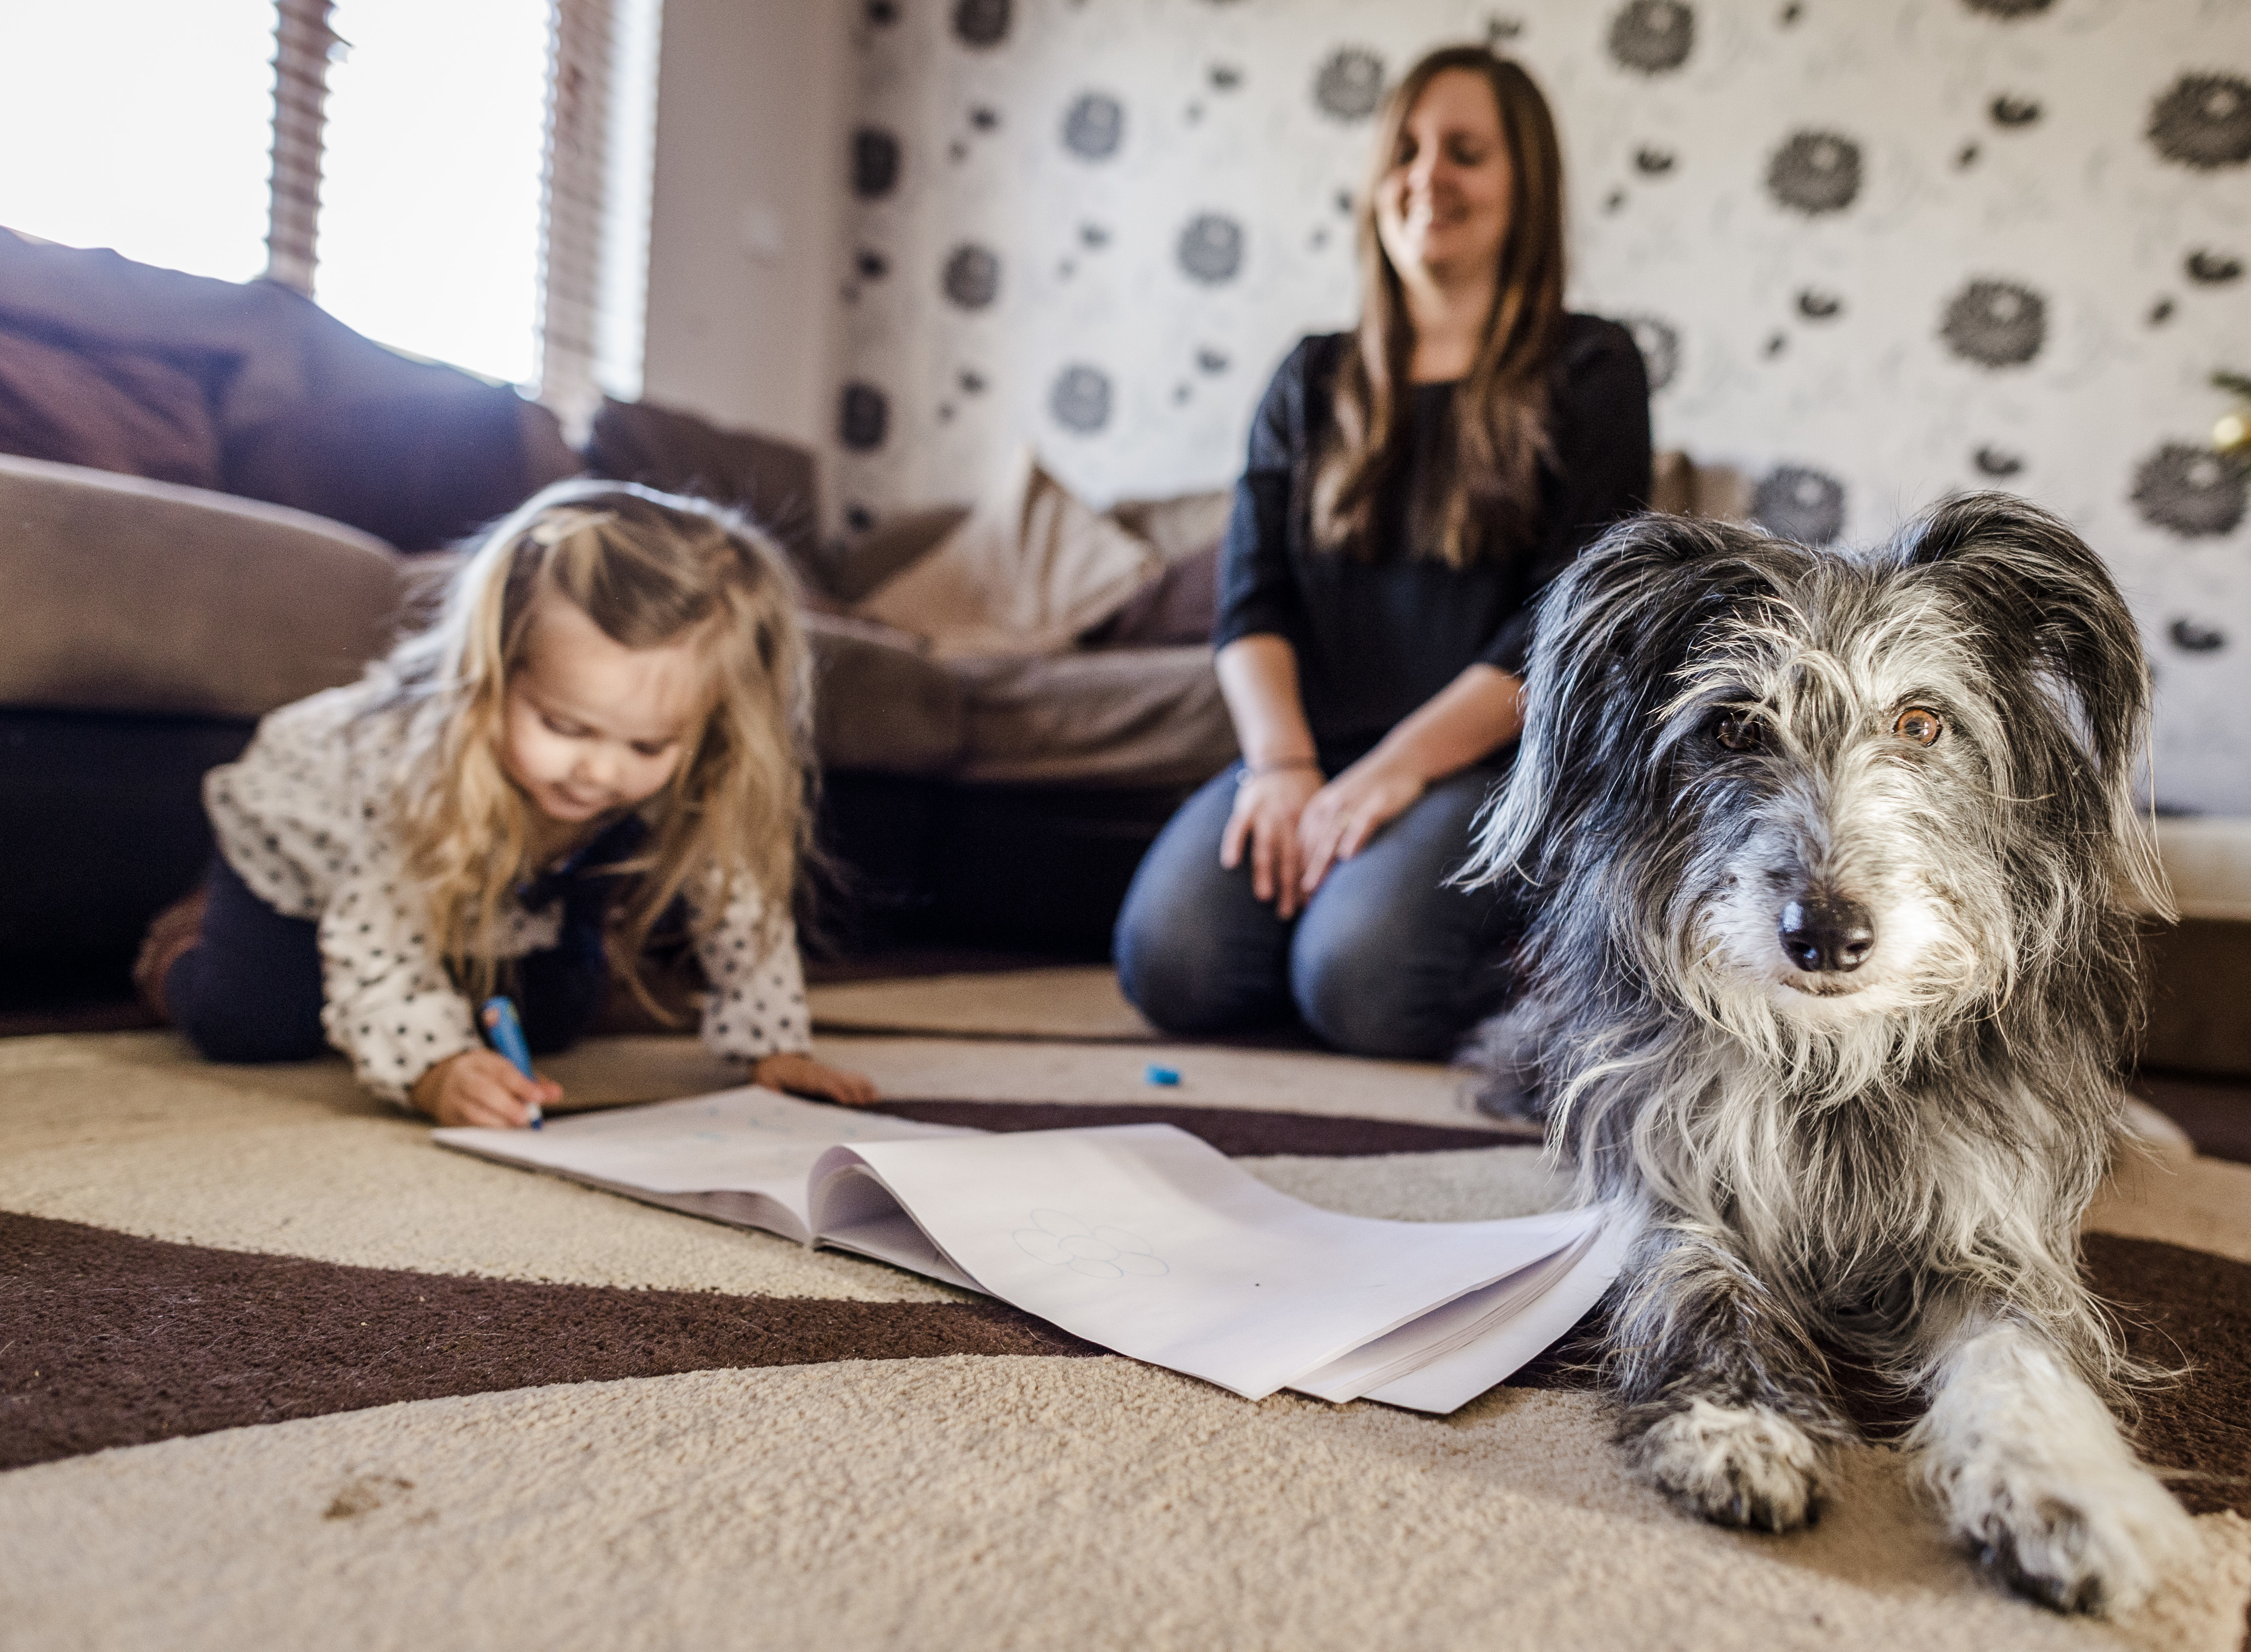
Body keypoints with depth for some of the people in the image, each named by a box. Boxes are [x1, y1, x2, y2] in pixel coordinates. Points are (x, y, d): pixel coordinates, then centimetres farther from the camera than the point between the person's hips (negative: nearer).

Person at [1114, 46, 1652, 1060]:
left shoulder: (1587, 372, 6)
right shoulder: (1315, 383, 17)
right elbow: (1252, 596, 6)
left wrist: (1396, 769, -16)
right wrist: (1283, 765, -12)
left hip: (1495, 760, -3)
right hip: (1309, 756, 3)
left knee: (1360, 981, -29)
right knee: (1169, 962, -23)